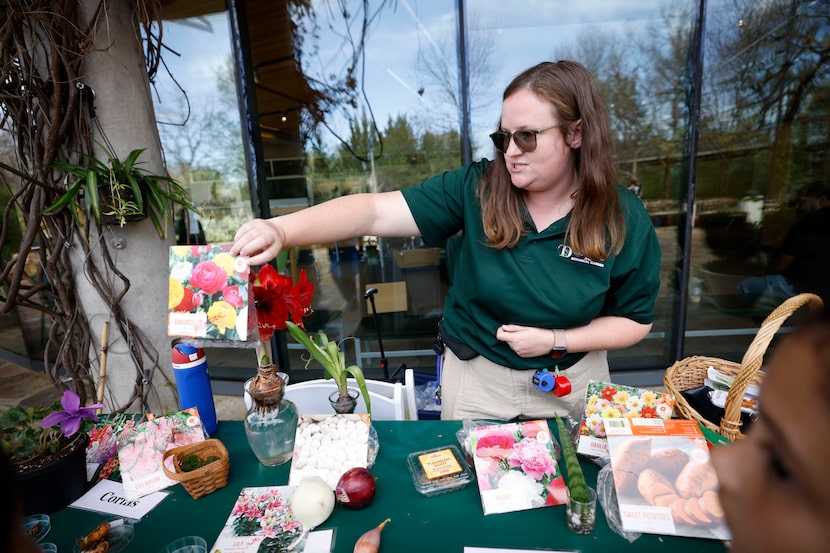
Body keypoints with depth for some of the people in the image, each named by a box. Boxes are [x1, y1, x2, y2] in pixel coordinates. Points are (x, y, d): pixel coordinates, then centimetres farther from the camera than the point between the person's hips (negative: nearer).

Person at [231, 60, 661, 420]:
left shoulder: (625, 221, -15)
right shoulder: (476, 188, -19)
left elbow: (636, 321, -5)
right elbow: (376, 211, -29)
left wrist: (555, 340, -19)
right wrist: (281, 230, -42)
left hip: (572, 383, 1)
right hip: (474, 376, 0)